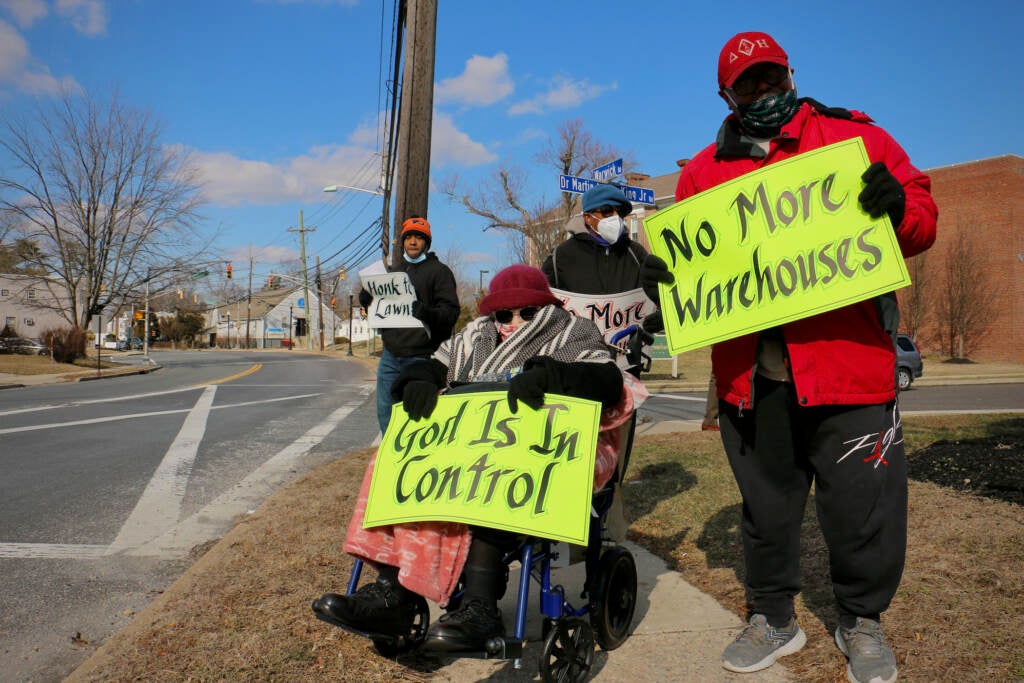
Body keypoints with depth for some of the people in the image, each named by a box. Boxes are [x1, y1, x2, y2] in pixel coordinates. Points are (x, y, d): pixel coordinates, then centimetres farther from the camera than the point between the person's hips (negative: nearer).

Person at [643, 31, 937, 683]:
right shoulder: (705, 170, 14)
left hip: (848, 358, -2)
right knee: (765, 504, 14)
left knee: (861, 504, 6)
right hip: (749, 372, 2)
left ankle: (862, 621, 32)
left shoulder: (854, 137, 8)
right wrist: (664, 270, -7)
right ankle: (774, 618, 34)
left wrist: (898, 206, -16)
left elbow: (922, 219, 6)